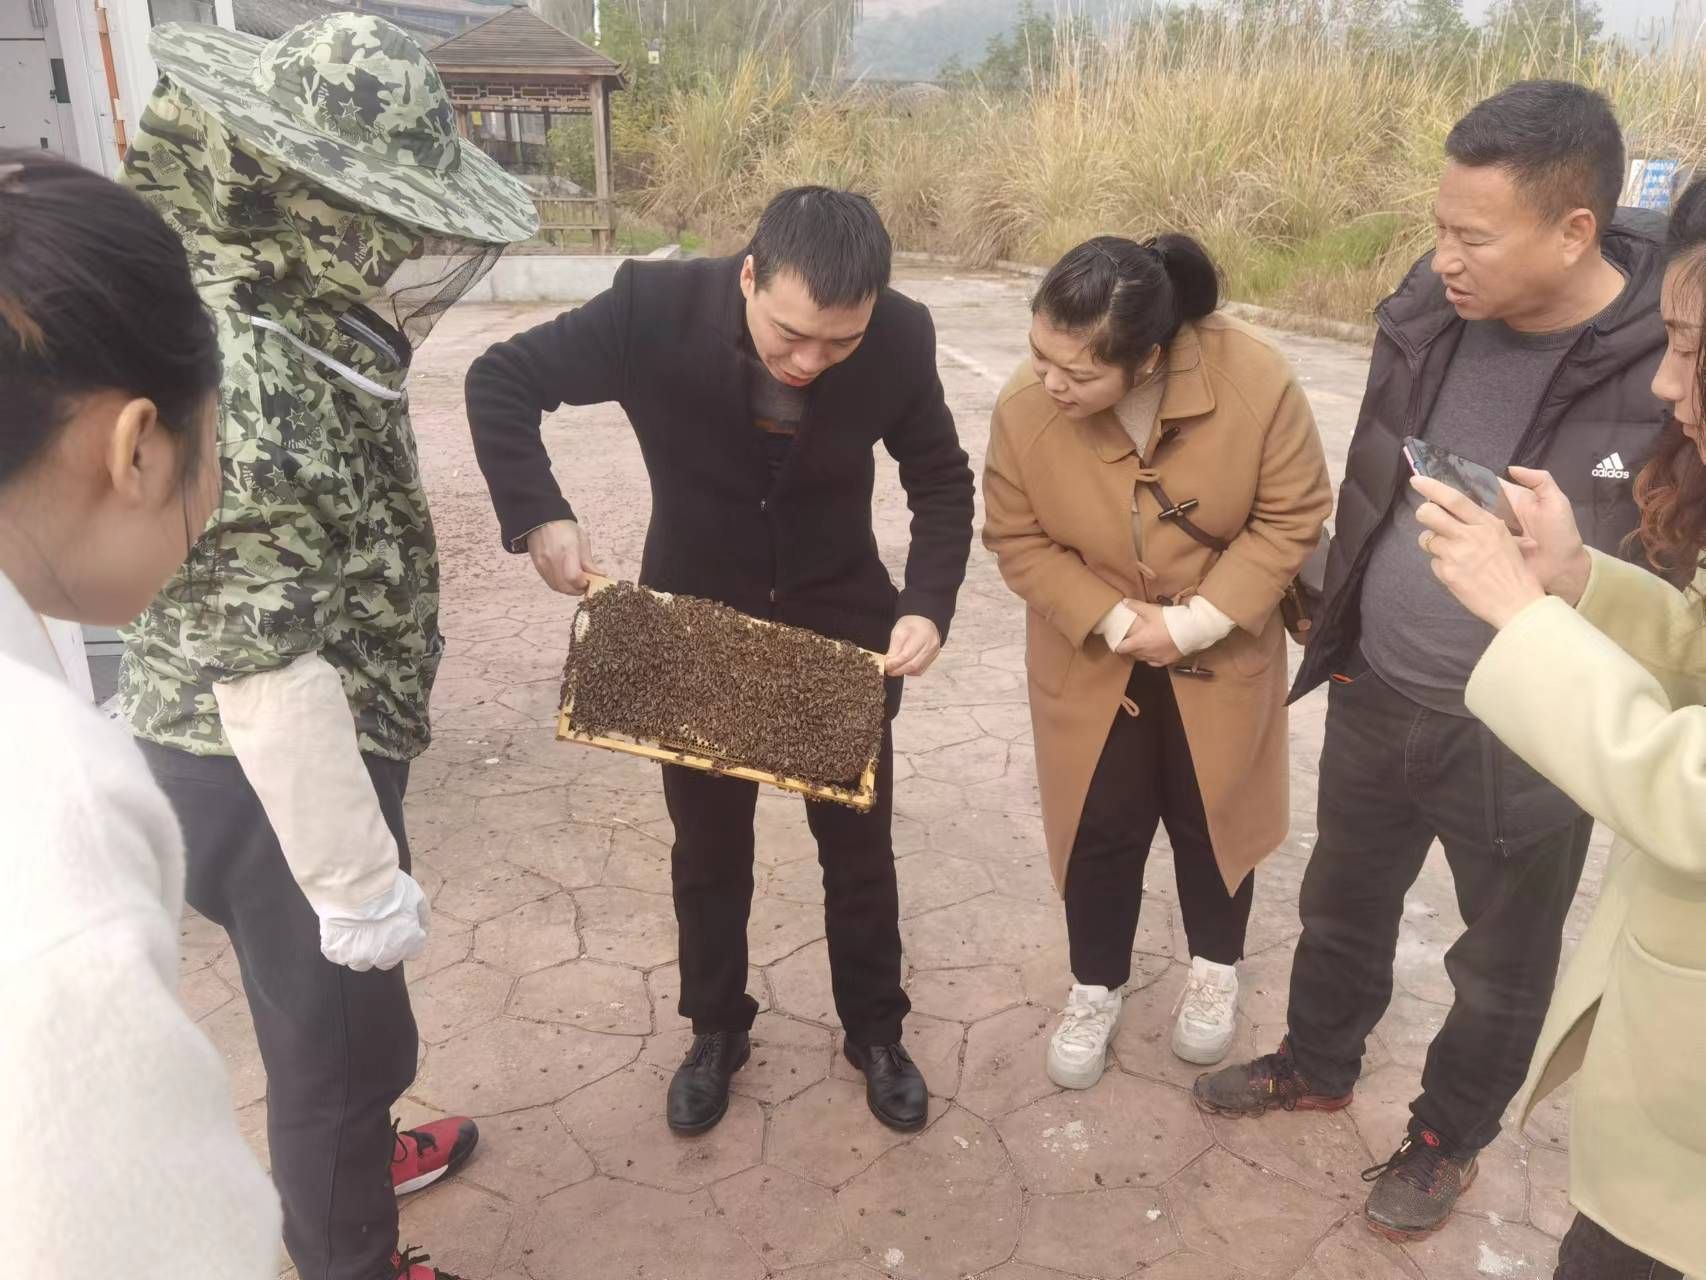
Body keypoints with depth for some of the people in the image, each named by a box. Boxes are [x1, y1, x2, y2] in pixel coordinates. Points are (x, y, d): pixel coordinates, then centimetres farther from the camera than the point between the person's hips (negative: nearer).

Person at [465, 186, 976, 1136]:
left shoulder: (902, 338, -21)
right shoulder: (653, 307, -25)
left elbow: (943, 482, -7)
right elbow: (501, 381, -14)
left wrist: (929, 606, -22)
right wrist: (538, 518, -28)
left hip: (842, 625, 1)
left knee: (860, 844, 13)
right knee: (709, 848, 15)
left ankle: (876, 1031, 36)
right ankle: (717, 1029, 39)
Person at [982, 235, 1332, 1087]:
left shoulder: (1256, 382, -27)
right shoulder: (1024, 407, -23)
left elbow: (1292, 516, -15)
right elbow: (1016, 540, -11)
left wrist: (1196, 622, -21)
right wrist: (1111, 620, -21)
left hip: (1220, 654, 0)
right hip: (1089, 657, 1)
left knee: (1210, 815, 15)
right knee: (1100, 827, 10)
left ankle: (1215, 968, 42)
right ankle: (1095, 987, 33)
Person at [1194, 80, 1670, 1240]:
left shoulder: (1673, 364, -23)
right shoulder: (1433, 308, -7)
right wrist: (1336, 632, 12)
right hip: (1375, 696, 5)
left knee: (1502, 962, 20)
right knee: (1343, 904, 25)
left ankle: (1449, 1137, 45)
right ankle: (1317, 1066, 51)